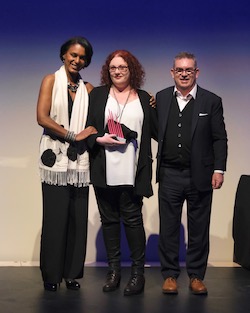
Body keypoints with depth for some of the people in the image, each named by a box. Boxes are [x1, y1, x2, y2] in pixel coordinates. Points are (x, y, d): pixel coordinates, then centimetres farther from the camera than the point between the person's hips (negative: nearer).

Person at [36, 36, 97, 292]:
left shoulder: (87, 88, 14)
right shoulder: (51, 80, 4)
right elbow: (42, 117, -8)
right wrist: (73, 136, -12)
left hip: (79, 160, 3)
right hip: (55, 159, -3)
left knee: (78, 218, 2)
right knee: (55, 218, -2)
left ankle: (72, 273, 13)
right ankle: (51, 275, 10)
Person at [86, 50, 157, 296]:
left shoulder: (144, 98, 11)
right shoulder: (97, 95, 10)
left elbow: (155, 130, 11)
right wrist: (100, 139, -10)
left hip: (132, 171, -1)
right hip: (104, 171, 1)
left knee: (132, 218, -2)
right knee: (109, 219, 8)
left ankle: (138, 272, 8)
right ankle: (113, 271, 18)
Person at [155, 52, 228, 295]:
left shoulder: (211, 101, 1)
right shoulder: (160, 98, 7)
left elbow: (219, 138, -1)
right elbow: (154, 131, 11)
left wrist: (219, 169, -6)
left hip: (200, 175, -1)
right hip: (169, 175, 2)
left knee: (199, 229, 7)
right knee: (168, 227, 7)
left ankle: (196, 276, 20)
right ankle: (170, 275, 20)